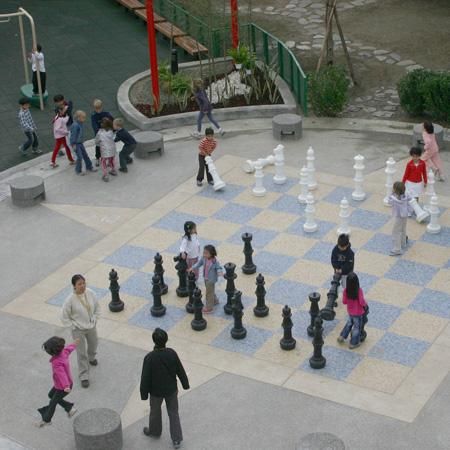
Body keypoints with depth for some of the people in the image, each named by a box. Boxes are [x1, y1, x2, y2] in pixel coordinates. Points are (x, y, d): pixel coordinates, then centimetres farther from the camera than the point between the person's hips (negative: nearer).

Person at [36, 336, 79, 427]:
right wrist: (74, 344, 33)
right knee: (51, 395, 25)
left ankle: (46, 420, 36)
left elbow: (61, 374, -52)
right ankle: (69, 408, 29)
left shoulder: (57, 363, -38)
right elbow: (68, 349, 9)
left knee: (53, 402, 13)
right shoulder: (63, 352, -14)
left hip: (62, 387, -8)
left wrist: (66, 386, -67)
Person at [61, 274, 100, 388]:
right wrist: (74, 326, -13)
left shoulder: (90, 293, -15)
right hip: (78, 330, -5)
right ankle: (84, 376, 17)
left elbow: (97, 308, 3)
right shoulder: (70, 300, -27)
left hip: (91, 327, 5)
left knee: (93, 344, 29)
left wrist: (94, 320, 0)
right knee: (81, 353, 3)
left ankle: (91, 358, 62)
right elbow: (64, 317, -16)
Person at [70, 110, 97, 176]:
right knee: (80, 157, -5)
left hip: (80, 143, 9)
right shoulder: (75, 125, -25)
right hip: (76, 144, -9)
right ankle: (78, 171, 10)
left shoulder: (81, 124, 3)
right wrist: (74, 144, -20)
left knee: (85, 155, 16)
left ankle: (89, 167, 31)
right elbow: (73, 135, -22)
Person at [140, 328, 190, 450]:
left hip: (156, 391, -2)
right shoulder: (172, 353, -21)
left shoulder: (149, 358, -30)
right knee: (173, 413, 18)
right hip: (171, 389, 2)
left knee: (155, 411, 25)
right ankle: (177, 439, 22)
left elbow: (145, 378, -20)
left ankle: (155, 431, 50)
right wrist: (185, 384, 10)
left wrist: (144, 394, -5)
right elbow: (180, 370, -7)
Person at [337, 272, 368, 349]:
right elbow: (362, 302, -25)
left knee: (349, 323, 31)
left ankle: (342, 337, 38)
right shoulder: (359, 290, -29)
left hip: (350, 311, 4)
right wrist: (365, 305, -3)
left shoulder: (346, 290, -18)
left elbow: (344, 301, -8)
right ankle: (354, 343, 30)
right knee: (357, 327, 16)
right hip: (358, 313, -4)